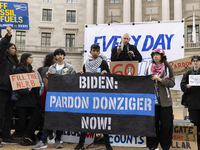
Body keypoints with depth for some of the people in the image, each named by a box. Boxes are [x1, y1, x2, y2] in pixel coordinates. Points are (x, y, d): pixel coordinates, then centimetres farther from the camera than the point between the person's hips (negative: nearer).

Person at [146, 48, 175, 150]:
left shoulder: (168, 68, 2)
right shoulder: (149, 68, 10)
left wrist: (159, 79, -14)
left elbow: (172, 83, -5)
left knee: (166, 124, 2)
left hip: (164, 101, -2)